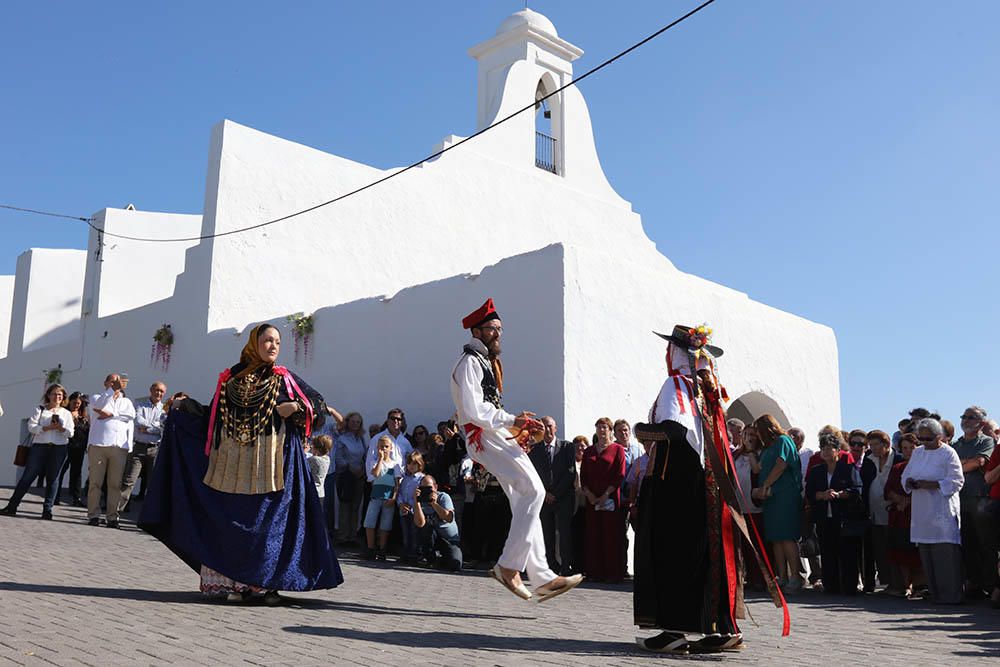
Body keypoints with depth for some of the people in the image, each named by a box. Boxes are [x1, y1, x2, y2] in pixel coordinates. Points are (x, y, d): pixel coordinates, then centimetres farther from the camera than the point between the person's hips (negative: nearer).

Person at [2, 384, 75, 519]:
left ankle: (47, 510, 5)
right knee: (28, 476, -1)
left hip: (58, 448, 1)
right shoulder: (40, 409, 9)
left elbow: (71, 432, 5)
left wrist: (61, 428, -15)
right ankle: (12, 506, 6)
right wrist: (48, 428, -16)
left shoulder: (66, 413, 13)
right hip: (39, 446, -1)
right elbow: (31, 427, -3)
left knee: (53, 478, 1)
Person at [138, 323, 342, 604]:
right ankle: (236, 583, 10)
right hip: (233, 465, 2)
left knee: (271, 521, -2)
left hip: (270, 465, -2)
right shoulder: (230, 378, 11)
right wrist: (186, 407, 6)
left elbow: (319, 405, 7)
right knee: (232, 522, 2)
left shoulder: (284, 379, 6)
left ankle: (271, 584, 4)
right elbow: (212, 417, 15)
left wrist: (295, 407, -9)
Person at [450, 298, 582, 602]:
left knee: (525, 503, 6)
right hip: (485, 437, -10)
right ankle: (509, 565, -17)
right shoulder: (469, 361, -8)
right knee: (533, 490, -20)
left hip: (496, 436, 10)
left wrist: (518, 422, 14)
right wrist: (513, 421, -17)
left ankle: (542, 578, 7)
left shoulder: (486, 361, 23)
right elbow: (475, 412, -18)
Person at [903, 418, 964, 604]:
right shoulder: (917, 452, 15)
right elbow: (906, 475, 20)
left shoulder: (948, 453, -4)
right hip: (922, 512, 6)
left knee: (945, 555, -8)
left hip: (943, 512, -6)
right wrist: (909, 482, -2)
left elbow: (956, 481, -11)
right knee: (926, 554, 6)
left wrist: (931, 484, -20)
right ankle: (935, 595, 14)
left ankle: (950, 595, -1)